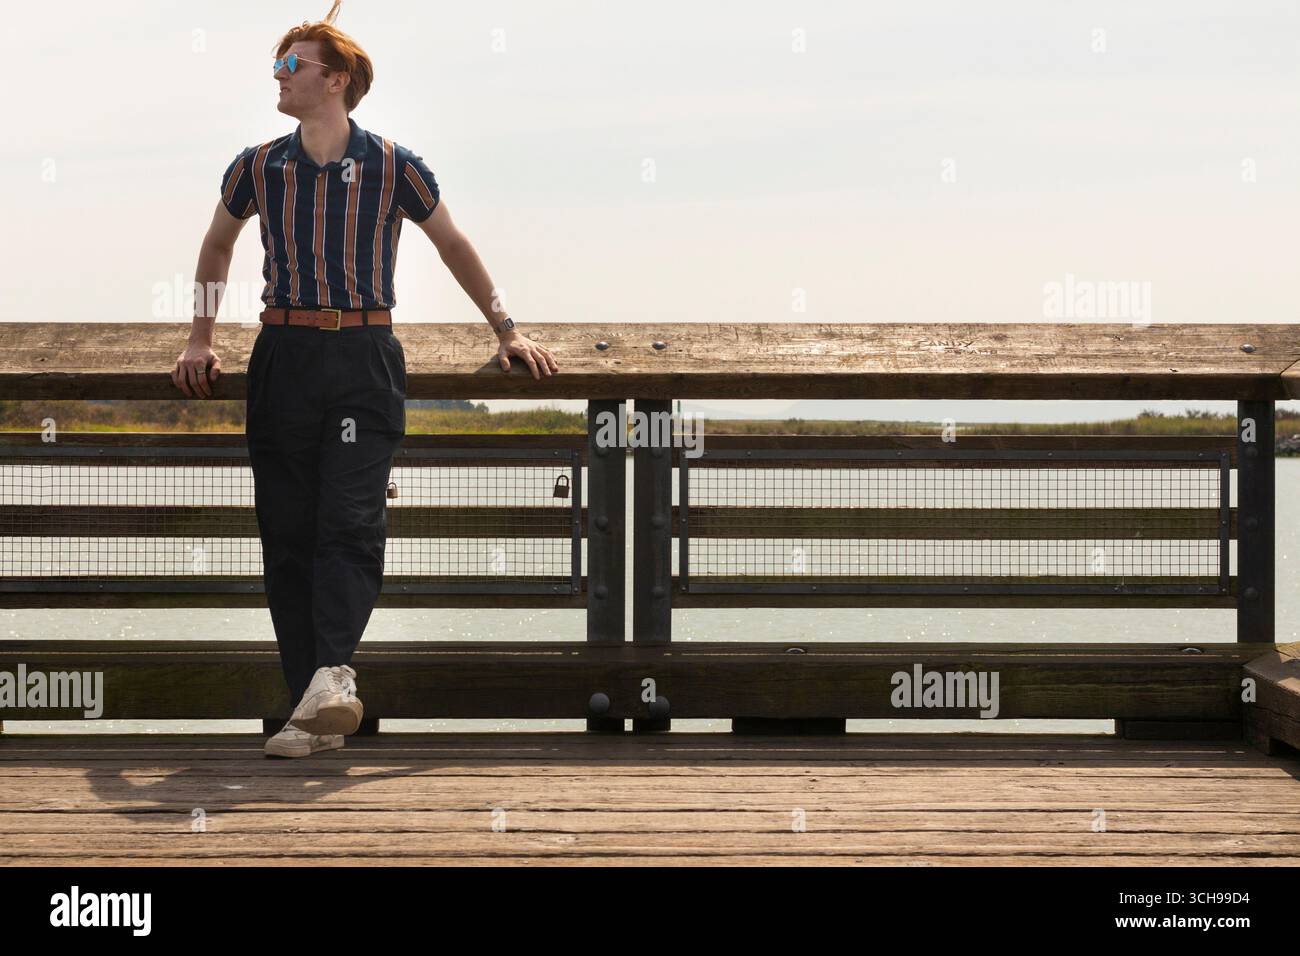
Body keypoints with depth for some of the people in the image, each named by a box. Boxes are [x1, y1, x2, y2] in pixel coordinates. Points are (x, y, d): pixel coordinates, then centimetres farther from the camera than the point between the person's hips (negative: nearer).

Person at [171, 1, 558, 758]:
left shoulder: (392, 166, 0)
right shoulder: (257, 168, 8)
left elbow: (453, 243, 13)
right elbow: (218, 246, 25)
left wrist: (506, 329, 16)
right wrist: (201, 340, 21)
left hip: (365, 359, -3)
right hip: (285, 359, 3)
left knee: (350, 524, -17)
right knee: (288, 538, -1)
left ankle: (331, 674, -28)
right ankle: (317, 713, 1)